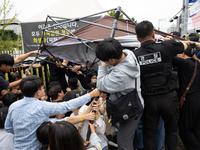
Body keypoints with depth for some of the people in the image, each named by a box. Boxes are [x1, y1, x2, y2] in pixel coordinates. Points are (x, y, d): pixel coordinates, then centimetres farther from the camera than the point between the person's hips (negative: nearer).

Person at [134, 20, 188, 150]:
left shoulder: (135, 55, -7)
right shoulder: (166, 47, -9)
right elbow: (185, 45, 11)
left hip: (149, 99, 1)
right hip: (168, 97, 0)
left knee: (149, 134, 16)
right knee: (172, 131, 21)